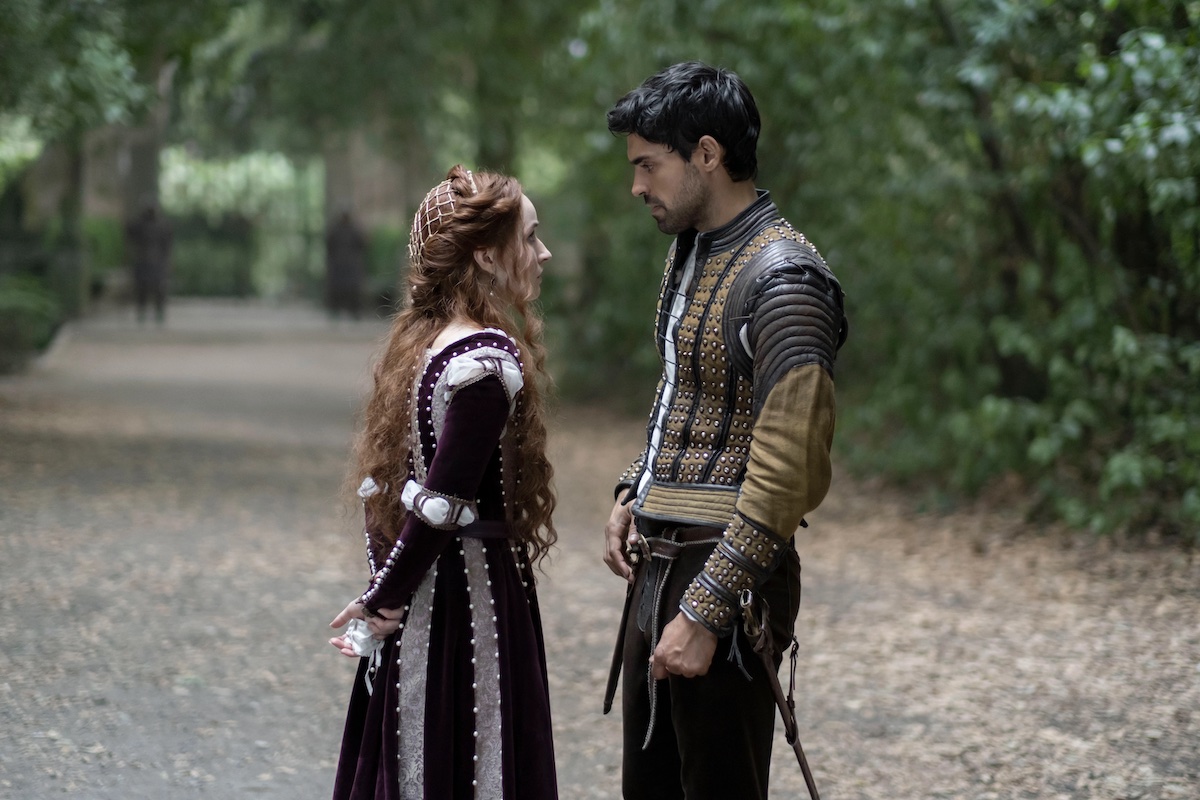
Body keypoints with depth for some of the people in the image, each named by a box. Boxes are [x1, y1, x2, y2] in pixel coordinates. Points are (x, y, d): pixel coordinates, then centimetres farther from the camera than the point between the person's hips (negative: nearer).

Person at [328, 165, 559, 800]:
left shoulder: (418, 340, 10)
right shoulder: (489, 360, -17)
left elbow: (376, 484, 10)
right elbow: (444, 501, -20)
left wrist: (381, 596, 7)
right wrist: (382, 602, -11)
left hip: (414, 602, 9)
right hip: (471, 597, -9)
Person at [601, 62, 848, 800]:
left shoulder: (782, 280, -18)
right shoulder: (690, 254, 12)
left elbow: (787, 472, -23)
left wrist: (705, 612, -23)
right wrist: (635, 494, 12)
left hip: (723, 573, -9)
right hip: (659, 565, 9)